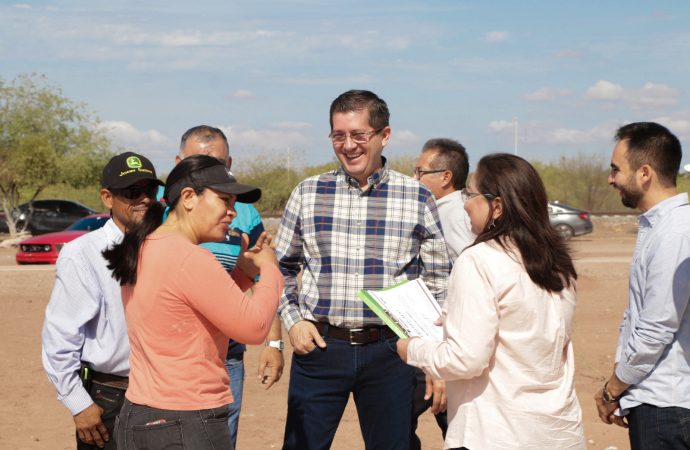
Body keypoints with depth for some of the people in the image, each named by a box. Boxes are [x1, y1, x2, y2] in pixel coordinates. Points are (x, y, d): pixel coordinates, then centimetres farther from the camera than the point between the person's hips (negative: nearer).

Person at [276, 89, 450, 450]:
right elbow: (282, 267, 14)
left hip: (389, 350, 0)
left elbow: (438, 282, 7)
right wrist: (293, 321, 0)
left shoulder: (417, 198, 1)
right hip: (319, 346, 1)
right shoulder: (307, 193, 4)